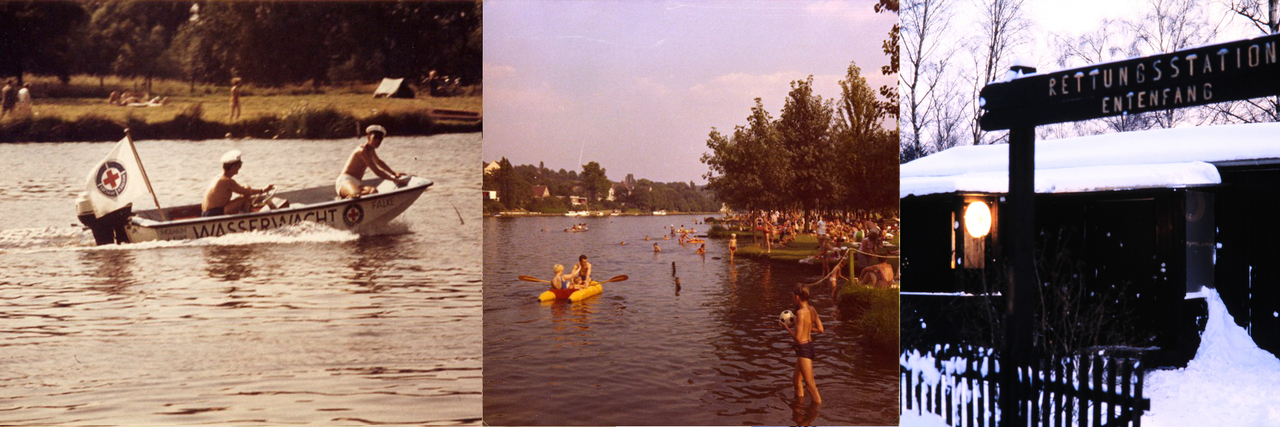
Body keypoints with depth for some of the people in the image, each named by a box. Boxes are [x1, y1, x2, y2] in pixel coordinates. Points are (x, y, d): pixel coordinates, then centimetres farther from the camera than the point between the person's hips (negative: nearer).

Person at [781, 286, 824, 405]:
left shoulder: (801, 312, -22)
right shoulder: (812, 309, 3)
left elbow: (797, 337, -22)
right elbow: (820, 329, 8)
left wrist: (786, 327, -8)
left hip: (803, 348, -10)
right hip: (809, 345, 10)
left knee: (810, 383, -2)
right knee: (796, 378, 24)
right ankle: (800, 402, 37)